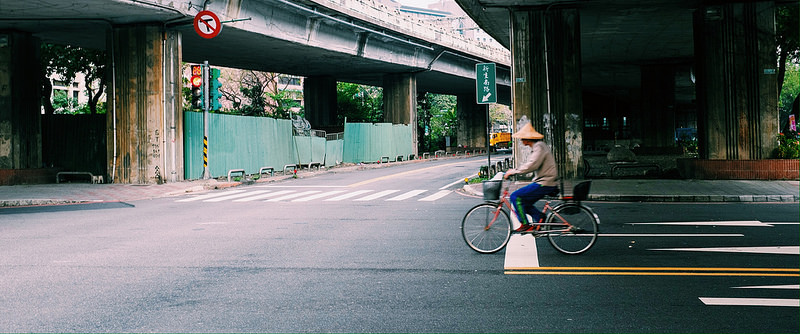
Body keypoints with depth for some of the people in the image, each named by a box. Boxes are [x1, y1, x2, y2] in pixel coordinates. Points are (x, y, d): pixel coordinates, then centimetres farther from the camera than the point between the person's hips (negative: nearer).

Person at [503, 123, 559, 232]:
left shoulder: (539, 147, -16)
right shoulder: (538, 146, 17)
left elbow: (531, 166, -27)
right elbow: (530, 164, 23)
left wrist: (513, 172, -21)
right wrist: (514, 170, 13)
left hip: (544, 184, -10)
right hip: (545, 183, 10)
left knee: (515, 197, -10)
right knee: (524, 203, 14)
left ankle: (525, 225, -7)